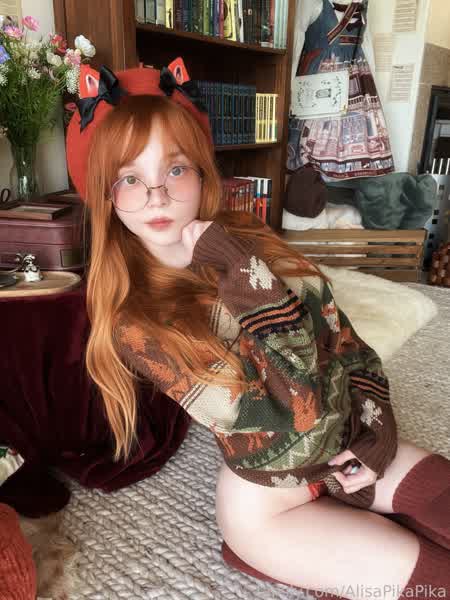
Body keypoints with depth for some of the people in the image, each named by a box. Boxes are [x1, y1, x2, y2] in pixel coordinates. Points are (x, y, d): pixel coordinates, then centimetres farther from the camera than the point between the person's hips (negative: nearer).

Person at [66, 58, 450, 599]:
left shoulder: (249, 239, -6)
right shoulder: (133, 324, -20)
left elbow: (347, 343, 2)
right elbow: (297, 420, -28)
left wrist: (377, 433, -10)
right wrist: (244, 274, -31)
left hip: (355, 447, 5)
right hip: (270, 500, -4)